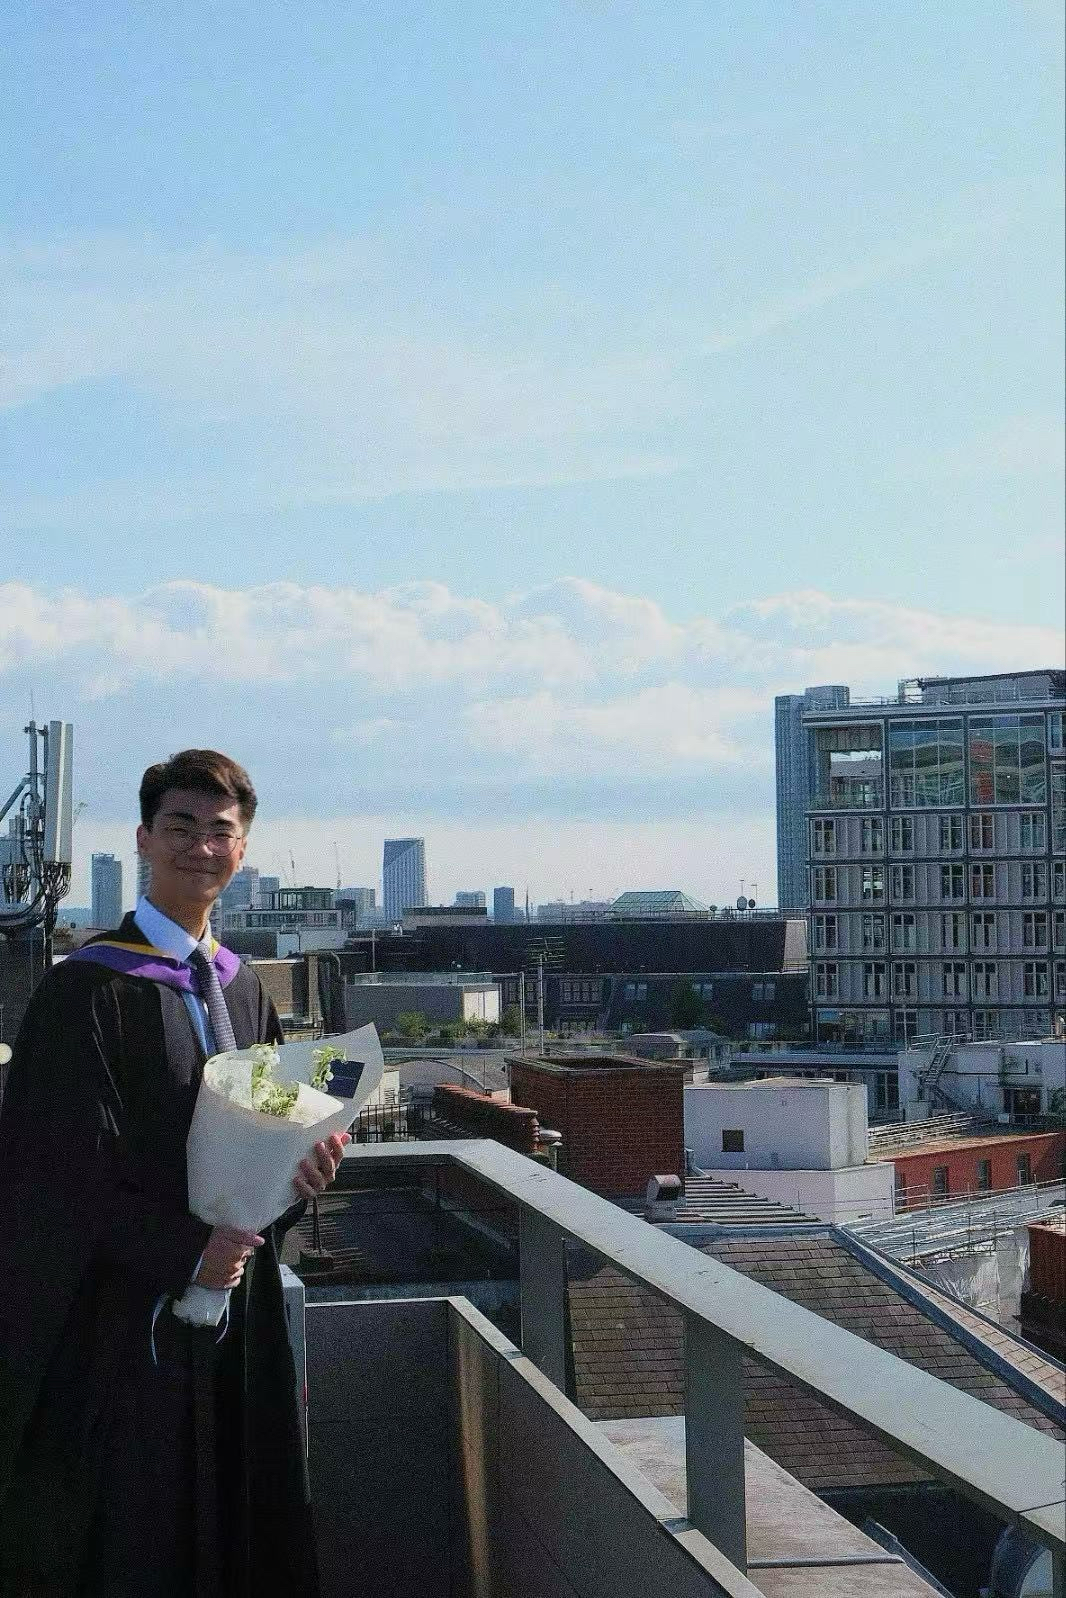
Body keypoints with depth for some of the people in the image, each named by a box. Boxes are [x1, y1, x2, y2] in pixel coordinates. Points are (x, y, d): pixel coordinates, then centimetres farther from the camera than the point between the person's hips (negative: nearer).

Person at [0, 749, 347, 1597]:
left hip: (232, 1316, 6)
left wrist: (303, 1169, -7)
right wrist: (182, 1249, -18)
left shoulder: (244, 990, 9)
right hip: (121, 1321, -6)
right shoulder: (91, 988, -11)